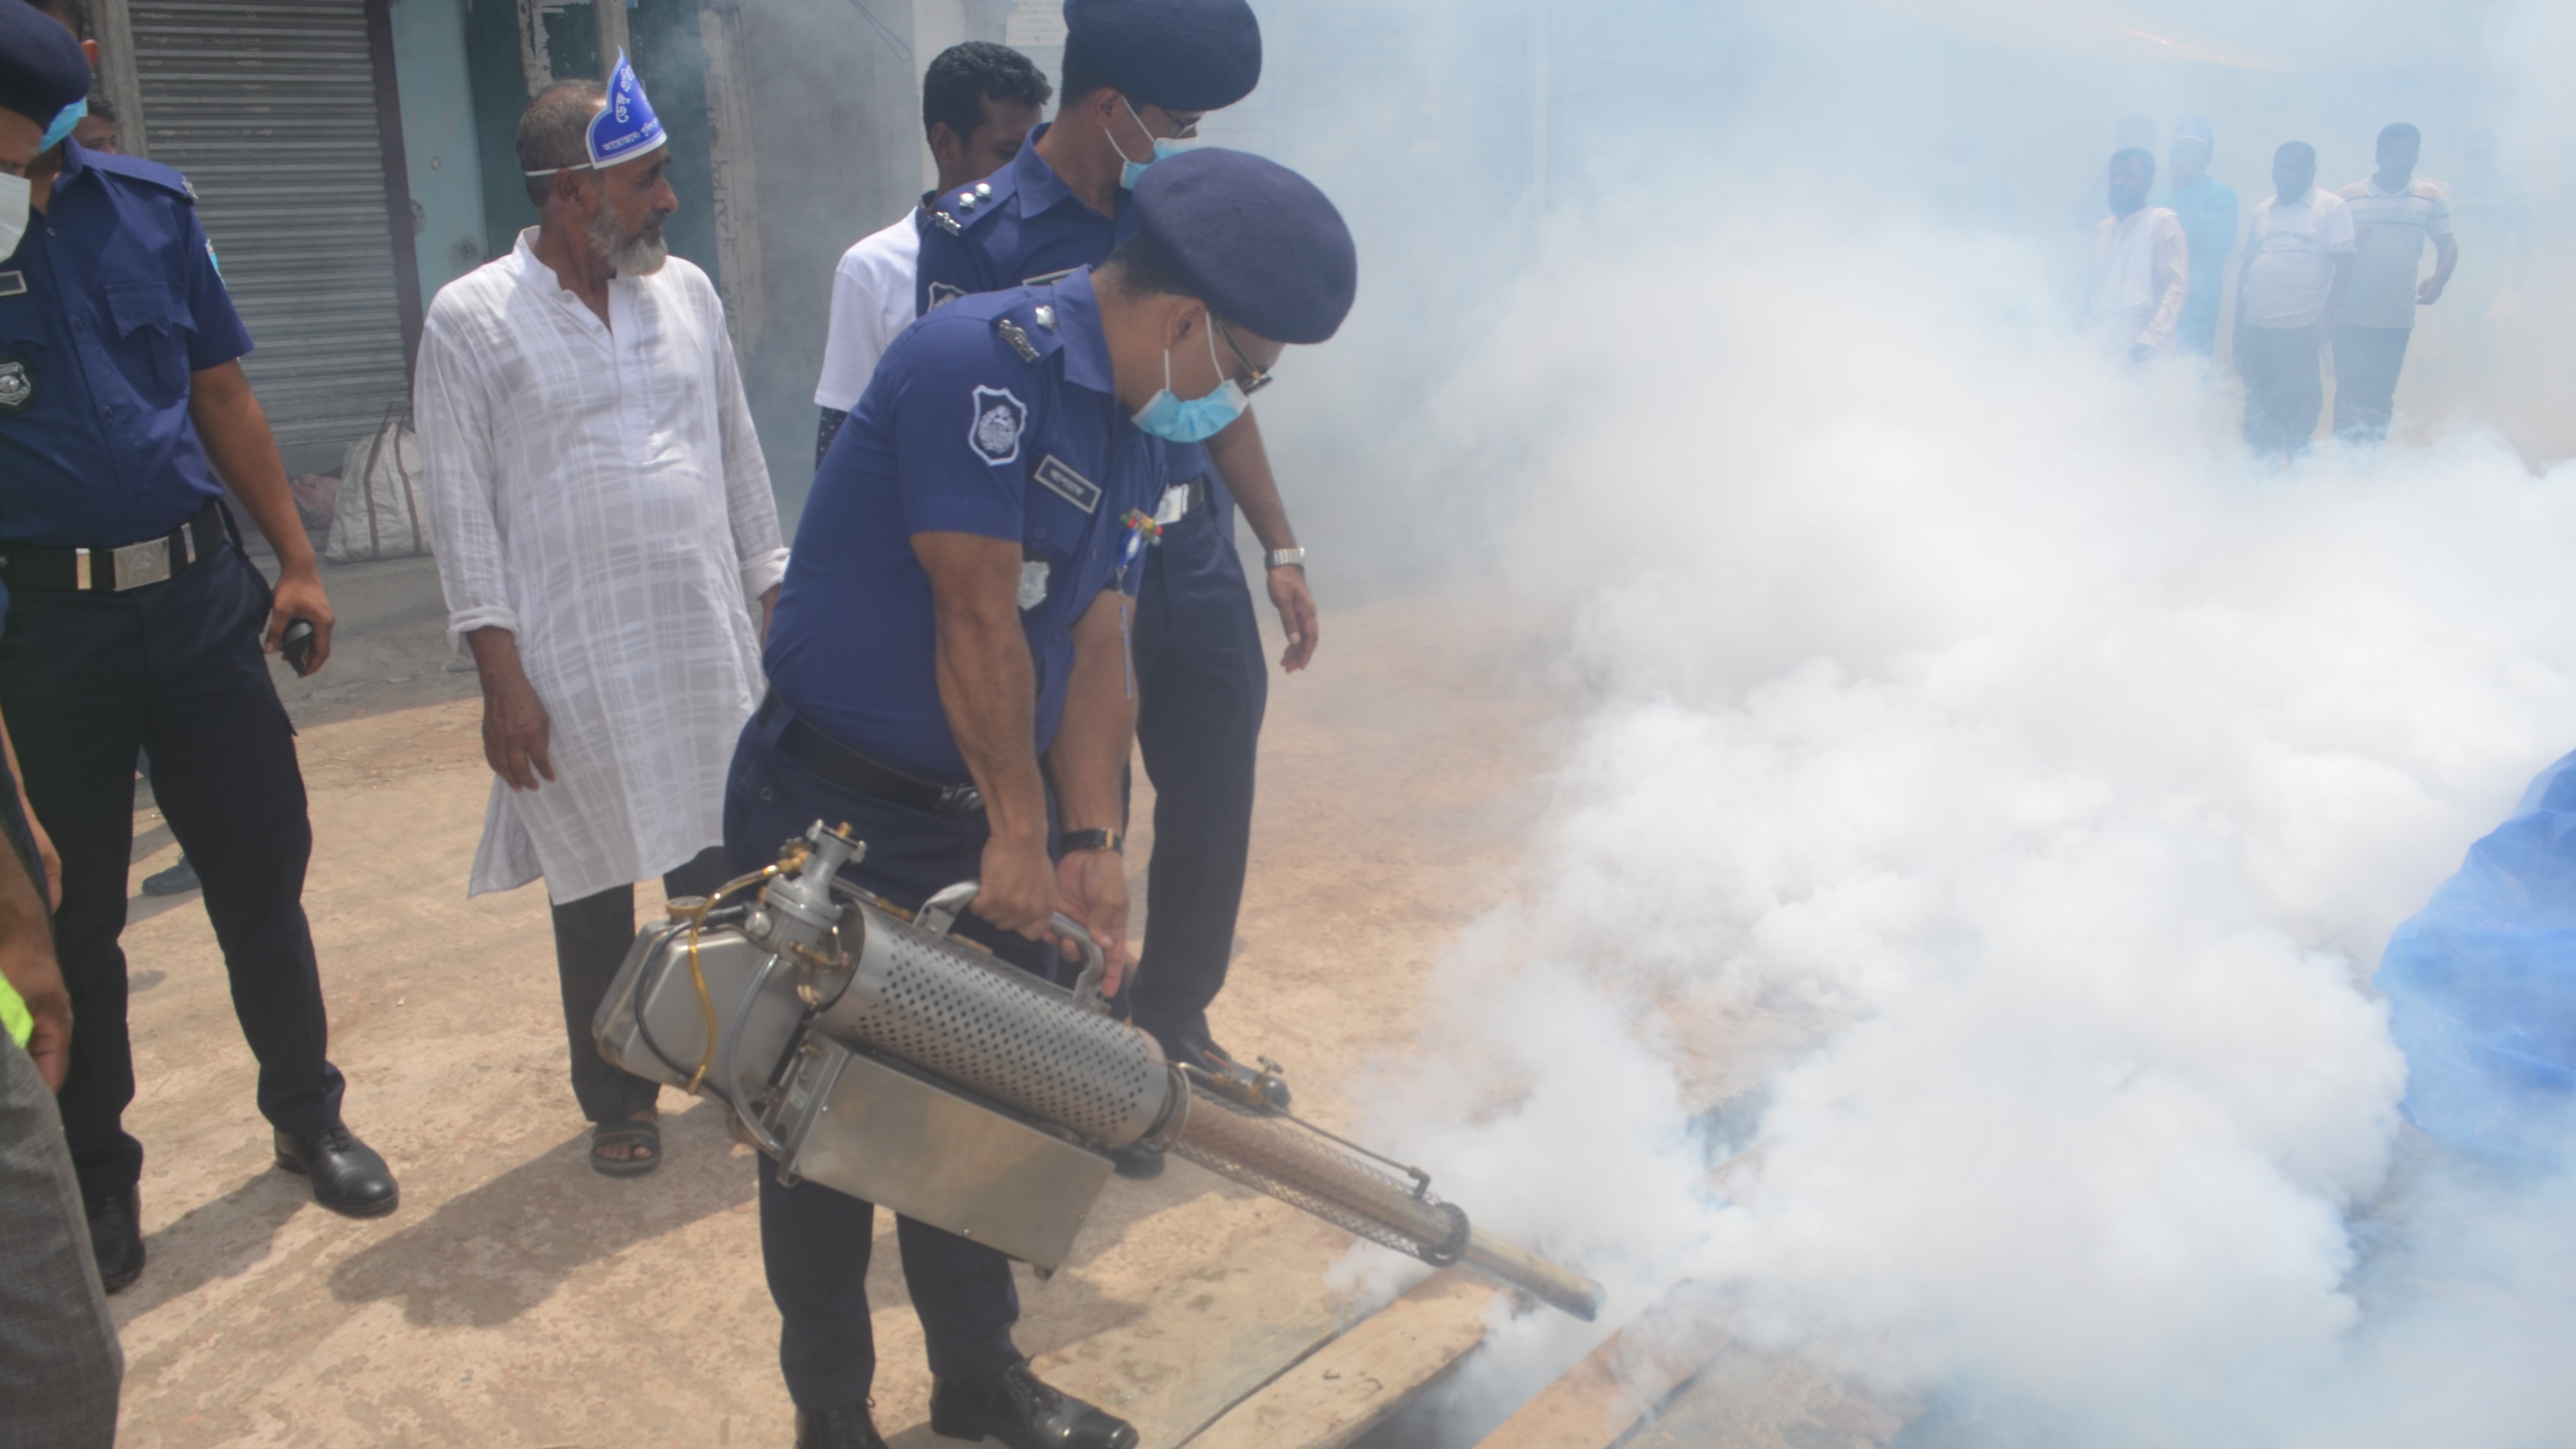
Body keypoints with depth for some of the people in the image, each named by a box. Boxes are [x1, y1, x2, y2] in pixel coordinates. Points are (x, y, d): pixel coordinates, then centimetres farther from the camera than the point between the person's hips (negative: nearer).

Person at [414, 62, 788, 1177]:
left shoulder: (686, 291, 8)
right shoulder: (471, 320, -5)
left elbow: (740, 460, 13)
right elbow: (462, 508, -6)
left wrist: (777, 596, 10)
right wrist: (500, 675, -10)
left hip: (710, 645, 3)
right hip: (574, 665, -3)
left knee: (722, 866, 7)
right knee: (596, 892, 9)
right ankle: (617, 1100, 27)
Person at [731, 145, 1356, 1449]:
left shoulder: (1138, 430, 6)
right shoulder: (983, 360, -23)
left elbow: (1095, 646, 4)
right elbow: (976, 618, -23)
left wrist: (1088, 840, -4)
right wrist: (1022, 830, -15)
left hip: (983, 820, 8)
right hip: (832, 817, -8)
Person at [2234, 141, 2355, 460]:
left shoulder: (2333, 208, 0)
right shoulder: (2261, 211, 13)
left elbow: (2344, 265, -4)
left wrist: (2328, 315, -14)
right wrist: (2238, 323, 11)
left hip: (2302, 327, -4)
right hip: (2257, 327, 4)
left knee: (2300, 408, 2)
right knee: (2259, 413, 8)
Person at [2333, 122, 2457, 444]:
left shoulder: (2430, 197, 5)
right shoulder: (2350, 196, 2)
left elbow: (2448, 246, 5)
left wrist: (2437, 281, -13)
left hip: (2397, 319, 2)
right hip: (2351, 318, -1)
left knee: (2380, 396, 9)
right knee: (2351, 394, -3)